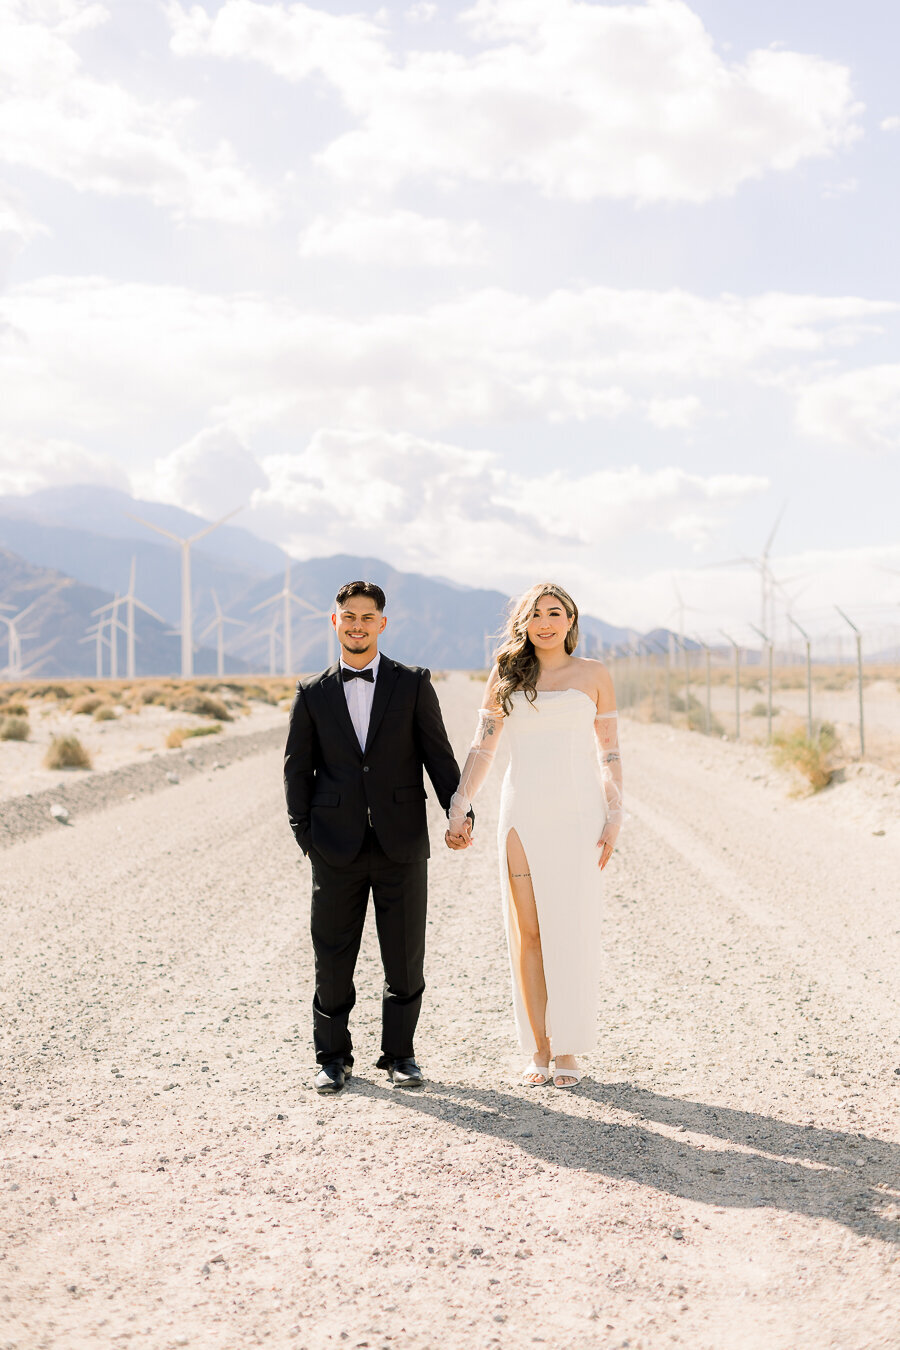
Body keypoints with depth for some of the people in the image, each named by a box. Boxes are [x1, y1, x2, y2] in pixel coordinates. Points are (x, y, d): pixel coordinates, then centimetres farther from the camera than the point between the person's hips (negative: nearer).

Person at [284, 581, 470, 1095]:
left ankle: (400, 1054, 20)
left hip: (402, 844, 0)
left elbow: (438, 753, 4)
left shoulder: (413, 684, 4)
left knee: (405, 958, 4)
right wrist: (305, 832, 0)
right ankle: (333, 1056, 20)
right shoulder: (313, 693, 7)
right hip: (338, 849, 1)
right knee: (333, 958, 5)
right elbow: (298, 768, 9)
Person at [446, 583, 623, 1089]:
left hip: (578, 813, -1)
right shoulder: (507, 675, 8)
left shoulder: (594, 674, 6)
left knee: (572, 932, -2)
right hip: (523, 813, 1)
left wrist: (614, 818, -3)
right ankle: (539, 1051, 11)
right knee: (528, 932, 1)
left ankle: (568, 1052, 7)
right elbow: (482, 748, 5)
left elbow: (610, 753, 6)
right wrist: (459, 810, -5)